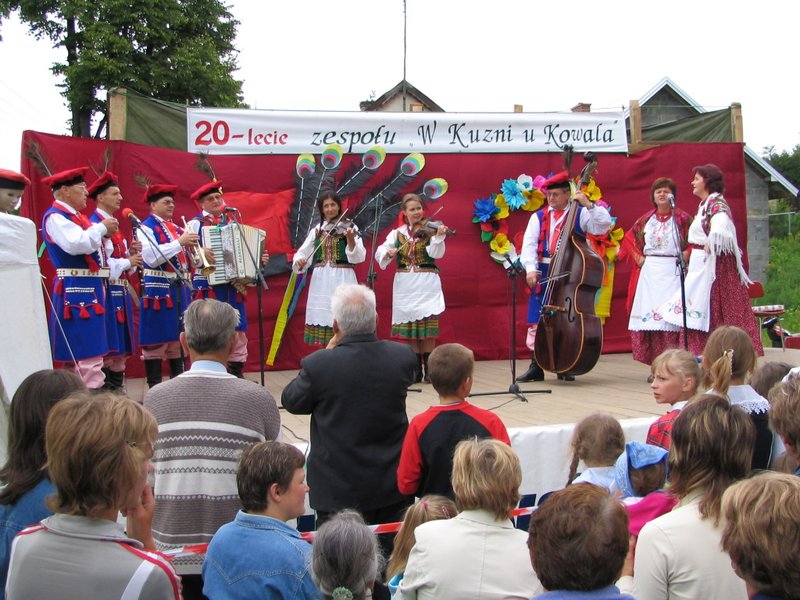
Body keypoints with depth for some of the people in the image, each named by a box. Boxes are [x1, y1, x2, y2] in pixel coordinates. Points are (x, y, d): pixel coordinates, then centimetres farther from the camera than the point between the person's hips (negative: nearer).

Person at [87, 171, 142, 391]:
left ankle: (117, 389, 17)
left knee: (120, 348, 11)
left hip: (120, 292, 9)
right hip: (105, 292, -9)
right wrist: (127, 261, -14)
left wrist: (132, 252, 1)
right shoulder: (93, 225, -10)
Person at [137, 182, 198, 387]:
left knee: (179, 337, 12)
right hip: (157, 290, -7)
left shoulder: (176, 228, 16)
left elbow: (187, 261, 21)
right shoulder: (145, 228, -6)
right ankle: (154, 386, 1)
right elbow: (152, 258, -21)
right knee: (156, 340, -4)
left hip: (180, 288, 7)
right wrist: (179, 243, -21)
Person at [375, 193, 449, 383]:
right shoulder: (397, 233, 9)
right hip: (405, 285, 3)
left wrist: (439, 237, -30)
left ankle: (429, 370, 3)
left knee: (427, 327, -6)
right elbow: (380, 252, 2)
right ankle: (416, 371, 11)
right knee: (409, 327, 3)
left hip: (427, 283, -3)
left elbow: (436, 254, -14)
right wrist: (388, 252, -19)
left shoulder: (429, 230, 0)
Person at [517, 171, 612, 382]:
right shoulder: (538, 217, 10)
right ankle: (536, 366, 9)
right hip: (543, 274, 2)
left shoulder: (581, 214, 4)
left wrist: (589, 205, -18)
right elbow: (529, 244, 1)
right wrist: (530, 269, -13)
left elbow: (604, 225, -10)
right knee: (537, 319, 1)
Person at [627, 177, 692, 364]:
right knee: (648, 314, 0)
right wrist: (638, 257, 11)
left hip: (672, 272, -4)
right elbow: (631, 238, 22)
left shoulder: (682, 218, 2)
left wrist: (685, 256, -9)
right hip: (649, 272, 4)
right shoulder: (646, 219, 13)